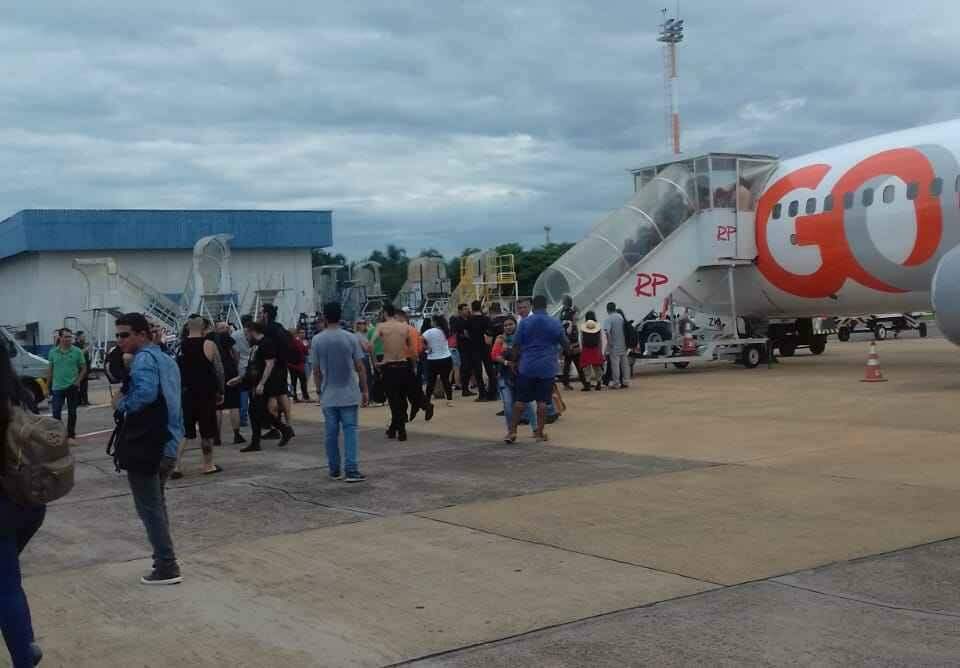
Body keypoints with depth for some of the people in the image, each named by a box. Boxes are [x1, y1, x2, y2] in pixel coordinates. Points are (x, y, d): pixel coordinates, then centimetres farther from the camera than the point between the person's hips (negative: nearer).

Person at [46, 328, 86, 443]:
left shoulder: (77, 351, -3)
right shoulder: (53, 352, 2)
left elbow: (83, 368, 2)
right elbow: (50, 370, 8)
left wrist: (78, 381, -10)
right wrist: (48, 386, 7)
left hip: (72, 387, 0)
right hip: (57, 387, 0)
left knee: (72, 412, 9)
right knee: (56, 412, -4)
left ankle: (71, 435, 21)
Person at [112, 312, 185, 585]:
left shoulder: (143, 359, -14)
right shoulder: (166, 359, 15)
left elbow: (145, 393, -31)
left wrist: (121, 403, -15)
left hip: (146, 447, -9)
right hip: (167, 445, 9)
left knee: (149, 509, -1)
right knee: (157, 505, 21)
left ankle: (168, 568, 0)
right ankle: (164, 559, 27)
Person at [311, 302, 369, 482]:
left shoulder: (317, 341, -2)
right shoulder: (350, 338, -5)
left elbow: (316, 371, 3)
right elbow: (360, 367, -3)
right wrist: (365, 390, 6)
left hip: (328, 396, 1)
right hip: (349, 394, -1)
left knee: (331, 433, 10)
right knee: (350, 431, 0)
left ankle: (335, 470, 18)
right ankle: (351, 470, -9)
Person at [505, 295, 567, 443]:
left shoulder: (524, 322, -1)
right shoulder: (555, 323, 0)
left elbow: (517, 345, 0)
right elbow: (565, 344, 8)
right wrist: (568, 349, 30)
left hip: (527, 367, 1)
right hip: (547, 368, 0)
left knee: (521, 400, 7)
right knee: (542, 401, 3)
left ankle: (512, 430, 7)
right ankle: (540, 433, 5)